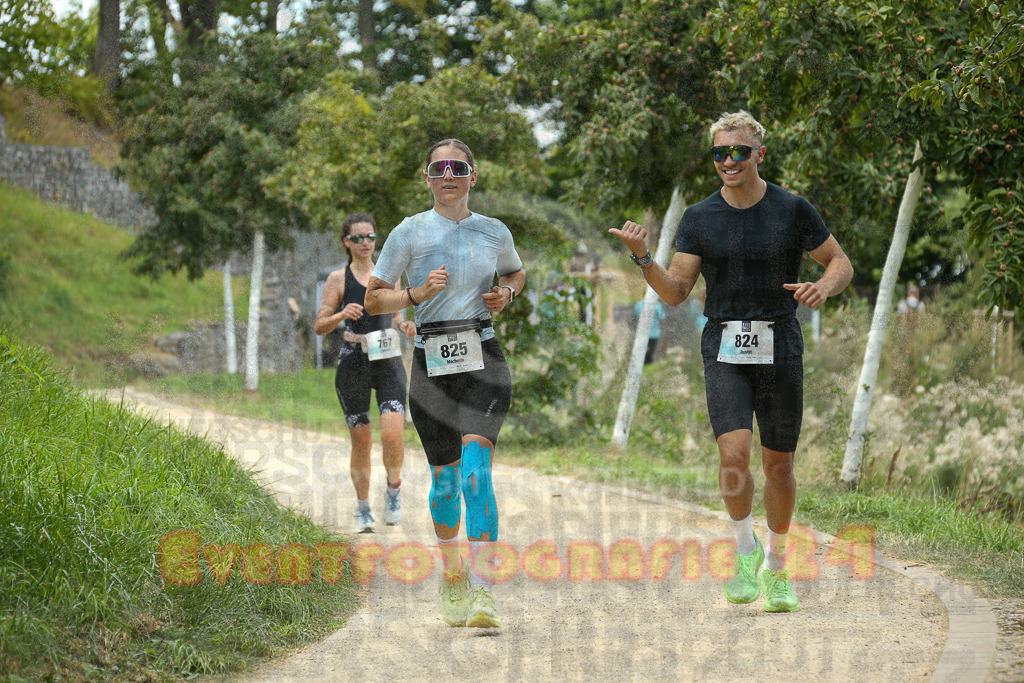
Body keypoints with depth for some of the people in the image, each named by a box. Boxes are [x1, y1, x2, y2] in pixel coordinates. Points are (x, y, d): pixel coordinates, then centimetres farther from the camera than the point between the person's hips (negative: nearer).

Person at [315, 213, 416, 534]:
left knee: (392, 432, -16)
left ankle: (394, 490, 9)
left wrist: (403, 325, -1)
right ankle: (363, 510, 17)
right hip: (353, 362, -1)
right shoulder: (339, 279, 1)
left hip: (388, 361, 1)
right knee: (360, 440, 3)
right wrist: (341, 315, -20)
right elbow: (319, 326, 0)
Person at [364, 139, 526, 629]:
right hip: (431, 366, 0)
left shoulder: (495, 233, 8)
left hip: (483, 360, 0)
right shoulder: (410, 232, 2)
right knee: (444, 476, 5)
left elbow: (516, 272, 28)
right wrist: (418, 294, -13)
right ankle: (452, 576, 30)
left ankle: (483, 591, -23)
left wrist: (505, 293, 6)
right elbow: (373, 298, 5)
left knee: (475, 468, -18)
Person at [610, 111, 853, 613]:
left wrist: (823, 287, -14)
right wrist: (642, 258, -16)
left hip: (779, 349, 0)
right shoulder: (699, 219, 4)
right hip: (724, 349, 0)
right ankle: (745, 548, 4)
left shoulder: (792, 210, 0)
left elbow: (841, 263, 8)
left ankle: (776, 567, 26)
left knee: (778, 465, 6)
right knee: (734, 451, -19)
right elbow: (676, 292, 1)